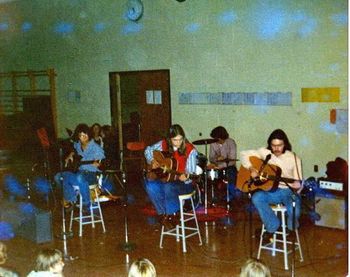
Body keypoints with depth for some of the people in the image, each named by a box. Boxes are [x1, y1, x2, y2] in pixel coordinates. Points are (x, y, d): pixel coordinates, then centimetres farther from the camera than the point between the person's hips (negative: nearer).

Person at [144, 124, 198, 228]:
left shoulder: (190, 150, -13)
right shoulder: (164, 144, -1)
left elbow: (191, 172, -15)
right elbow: (148, 150, 15)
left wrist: (186, 176, -36)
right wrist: (152, 161, -3)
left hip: (183, 183, -5)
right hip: (165, 179, 5)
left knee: (168, 187, -37)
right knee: (150, 185, -25)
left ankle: (170, 214, -13)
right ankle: (163, 214, -12)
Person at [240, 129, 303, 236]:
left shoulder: (294, 159, -2)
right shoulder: (265, 152, 3)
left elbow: (298, 183, -1)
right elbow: (244, 154, 5)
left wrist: (297, 186, -26)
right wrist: (251, 168, -10)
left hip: (288, 191, -2)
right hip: (270, 191, 2)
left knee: (294, 210, -34)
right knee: (256, 197, -32)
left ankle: (291, 227, 4)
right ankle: (273, 227, -15)